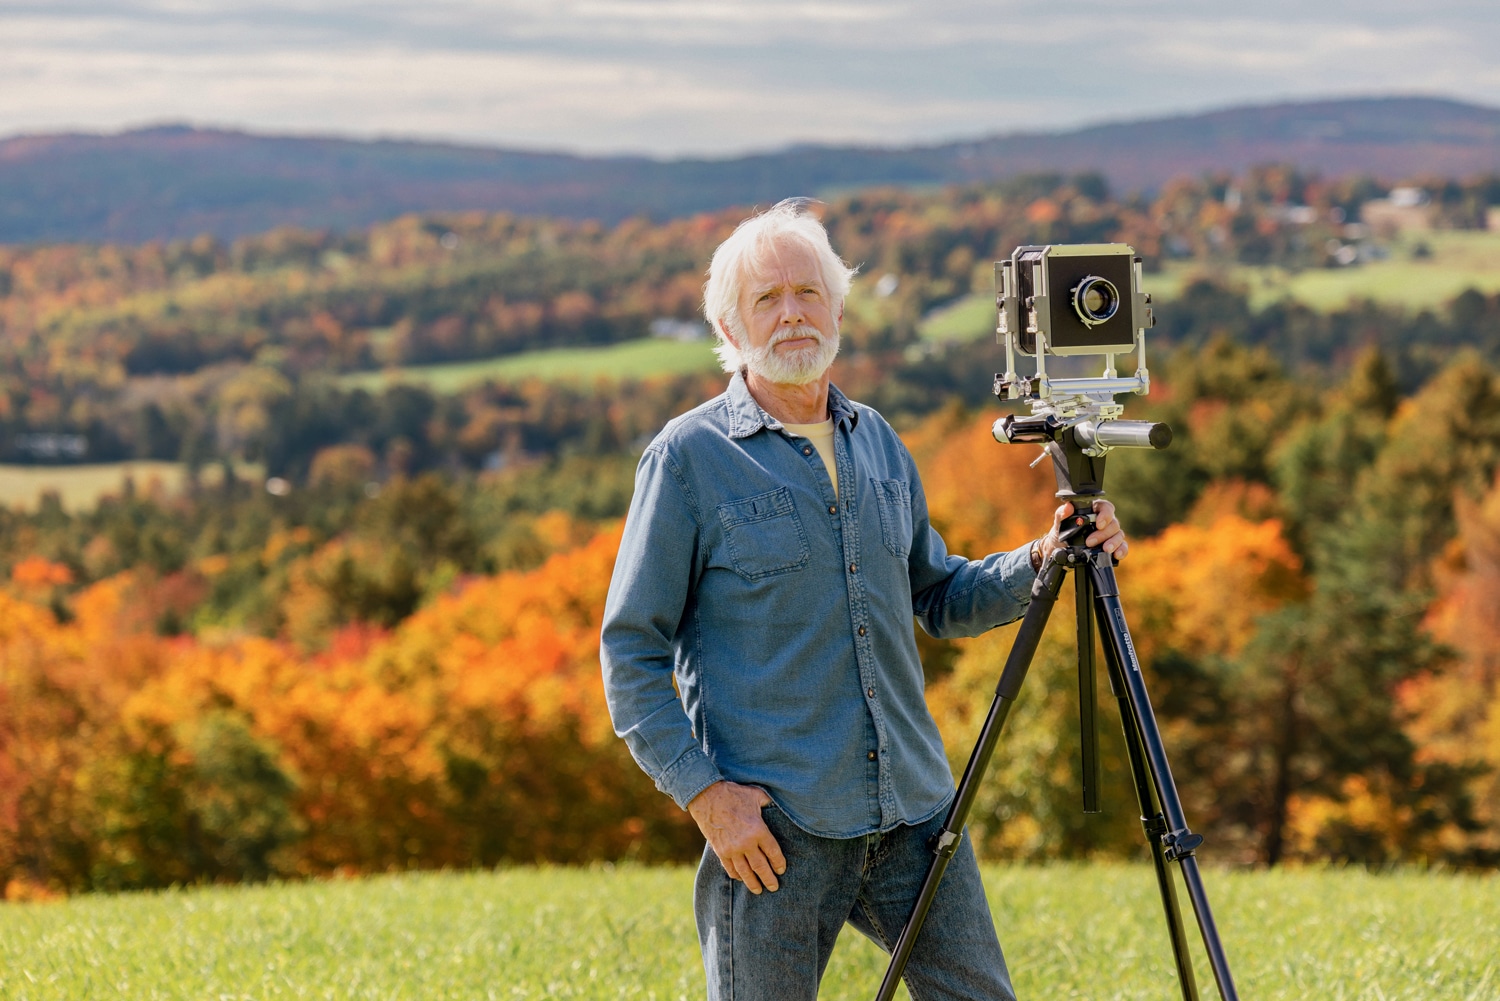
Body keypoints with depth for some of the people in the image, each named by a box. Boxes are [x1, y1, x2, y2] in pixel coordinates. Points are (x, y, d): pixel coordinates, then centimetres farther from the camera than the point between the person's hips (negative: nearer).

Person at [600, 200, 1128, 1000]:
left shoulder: (879, 444, 13)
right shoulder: (689, 456, -5)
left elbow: (937, 598, 23)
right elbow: (630, 650, -5)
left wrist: (1040, 563, 4)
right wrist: (703, 792, -13)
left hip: (914, 808, 5)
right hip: (771, 823, -5)